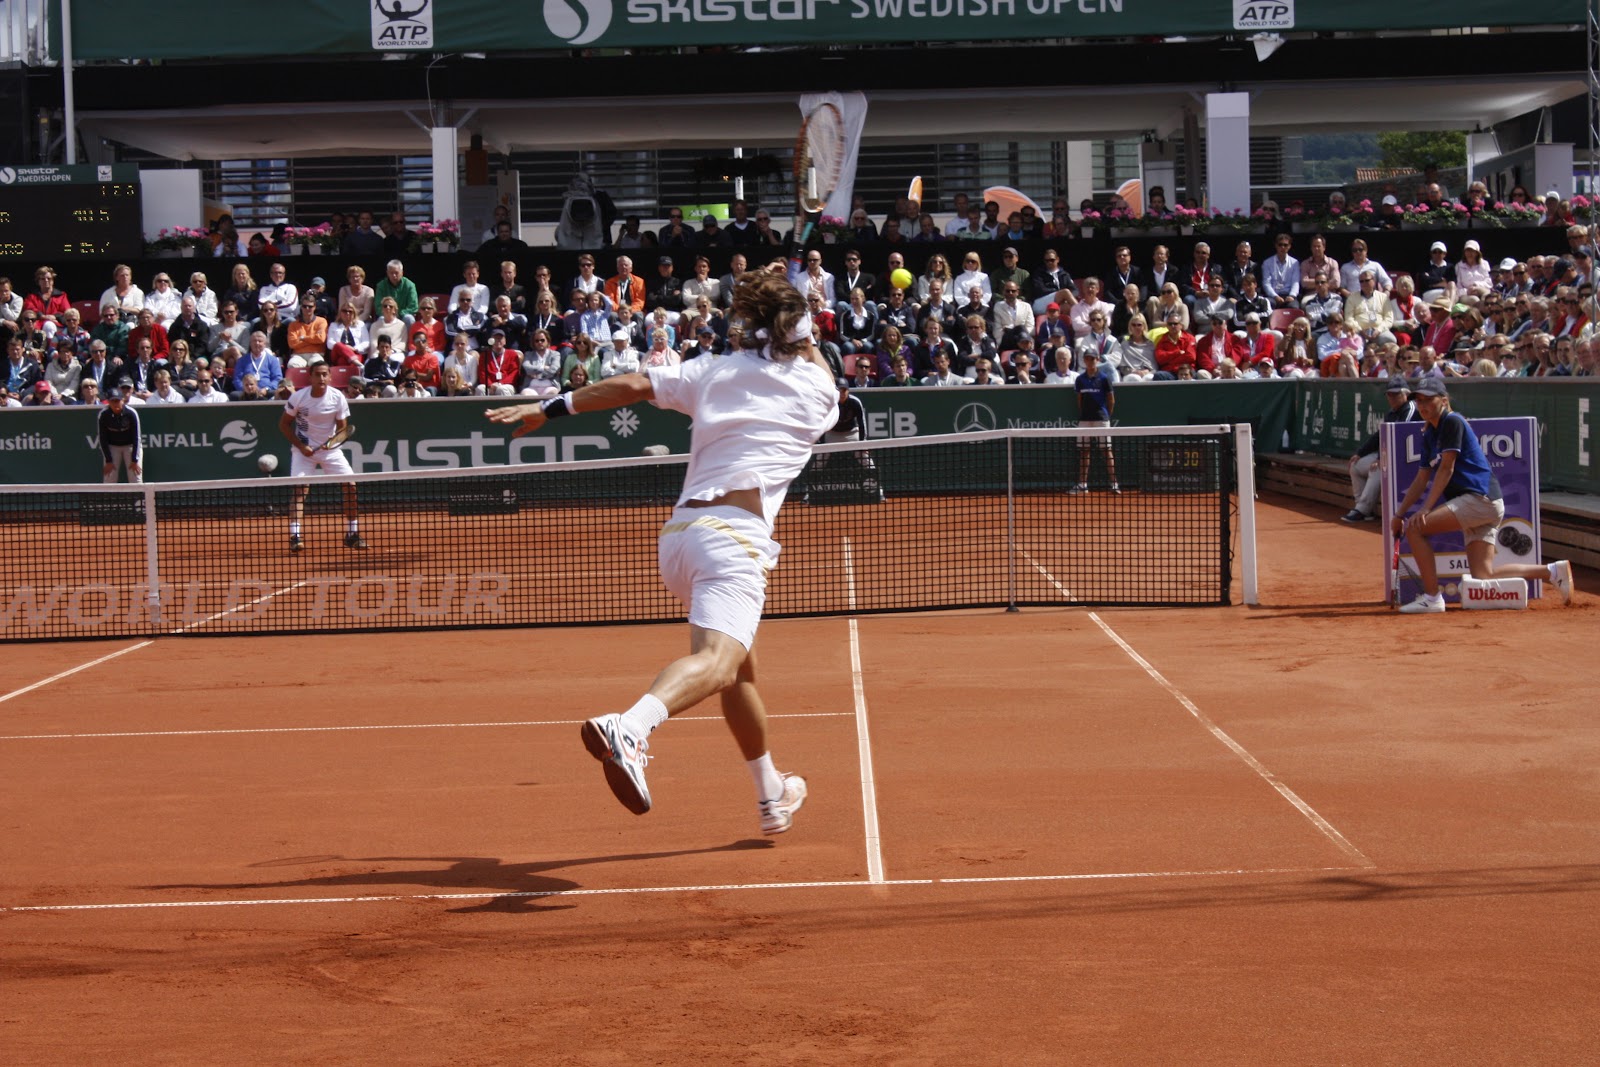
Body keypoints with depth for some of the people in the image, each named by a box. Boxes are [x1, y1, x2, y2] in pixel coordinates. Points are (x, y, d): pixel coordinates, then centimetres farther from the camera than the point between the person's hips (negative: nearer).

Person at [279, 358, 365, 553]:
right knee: (301, 489, -18)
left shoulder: (338, 398, -11)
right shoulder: (298, 397, -14)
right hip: (304, 449, -2)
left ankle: (352, 535, 6)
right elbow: (284, 424, -4)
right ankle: (294, 537, -19)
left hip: (330, 449, 2)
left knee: (350, 485, -7)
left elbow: (342, 427, -2)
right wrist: (301, 446, -15)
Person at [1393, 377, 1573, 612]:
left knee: (1415, 527, -17)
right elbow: (1422, 479, 22)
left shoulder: (1452, 422, -7)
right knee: (1482, 577, 2)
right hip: (1478, 505, 10)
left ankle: (1432, 597, -16)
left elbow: (1446, 469, -13)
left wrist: (1426, 509, -18)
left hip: (1481, 498, -10)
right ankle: (1553, 571, 10)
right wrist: (1399, 514, 16)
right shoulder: (1429, 435, 20)